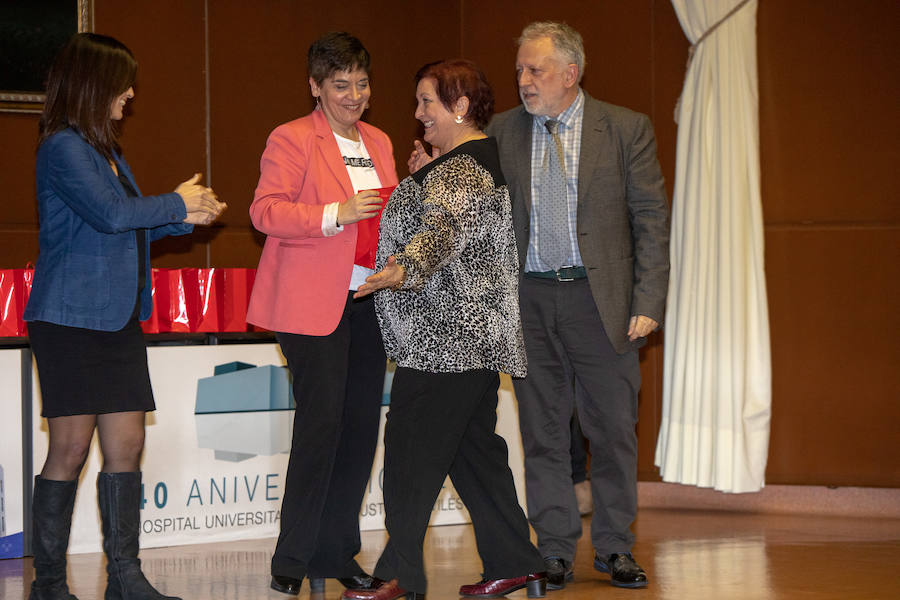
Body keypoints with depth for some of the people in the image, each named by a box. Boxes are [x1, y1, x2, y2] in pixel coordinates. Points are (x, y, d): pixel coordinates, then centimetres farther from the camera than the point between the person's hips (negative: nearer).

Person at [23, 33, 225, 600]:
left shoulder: (106, 150, 19)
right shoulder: (63, 148, -10)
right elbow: (111, 213, -19)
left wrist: (185, 218, 10)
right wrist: (176, 203, -6)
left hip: (120, 320, 9)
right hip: (73, 319, -9)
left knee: (126, 447, 4)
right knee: (71, 449, -4)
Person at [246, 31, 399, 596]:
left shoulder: (379, 142, 18)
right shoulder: (292, 140, -3)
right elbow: (266, 211, -12)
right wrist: (338, 214, -20)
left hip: (368, 299, 7)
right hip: (312, 303, -7)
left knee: (361, 424, 6)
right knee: (321, 423, -10)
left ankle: (337, 553, 16)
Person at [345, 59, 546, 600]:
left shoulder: (461, 169, -15)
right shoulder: (479, 159, 17)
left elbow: (444, 229, -35)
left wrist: (406, 268, -50)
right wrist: (421, 180, 24)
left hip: (446, 335, -11)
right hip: (473, 333, 11)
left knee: (411, 446, -8)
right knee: (473, 447, 13)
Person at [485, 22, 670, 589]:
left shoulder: (627, 129, 0)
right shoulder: (501, 132, 7)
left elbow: (651, 221, -1)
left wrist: (648, 303, -7)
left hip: (601, 300, -2)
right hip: (529, 299, 2)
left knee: (613, 428, 3)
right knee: (543, 433, 6)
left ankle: (615, 548, 16)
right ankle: (556, 552, 14)